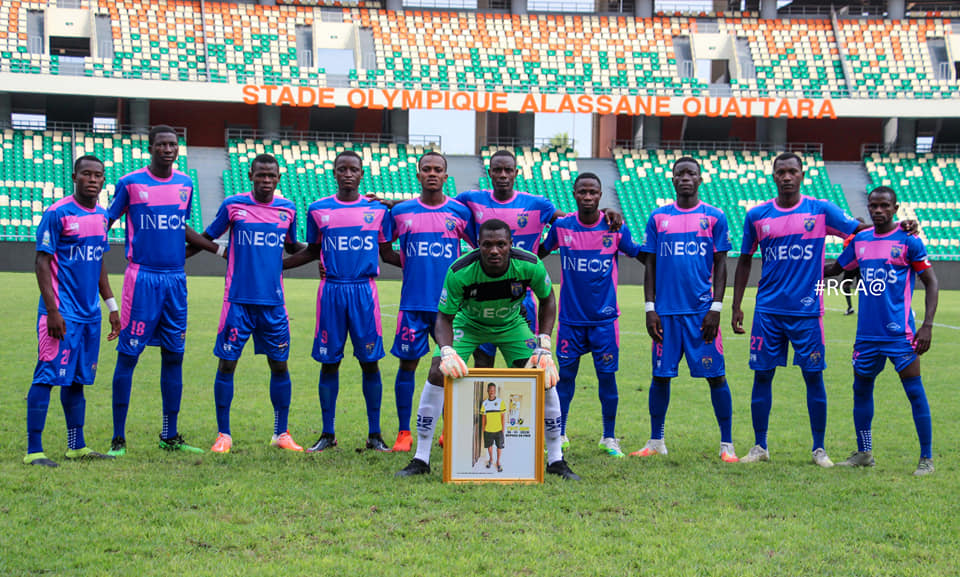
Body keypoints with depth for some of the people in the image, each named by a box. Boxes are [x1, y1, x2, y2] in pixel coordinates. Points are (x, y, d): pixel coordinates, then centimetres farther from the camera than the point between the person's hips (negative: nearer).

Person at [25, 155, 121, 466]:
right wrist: (52, 310, -17)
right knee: (48, 376, -8)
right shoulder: (57, 213, -10)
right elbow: (42, 263, -12)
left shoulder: (101, 215, 12)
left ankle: (77, 446, 20)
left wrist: (112, 305, 18)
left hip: (90, 312, 7)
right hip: (61, 311, -7)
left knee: (78, 378, 13)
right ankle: (34, 450, -6)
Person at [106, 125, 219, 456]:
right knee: (128, 356, -4)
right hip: (142, 277, -5)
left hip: (176, 279, 5)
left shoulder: (185, 185, 11)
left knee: (174, 357, 7)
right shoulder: (130, 183, -3)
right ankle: (118, 438, 2)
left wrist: (219, 249, 26)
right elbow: (105, 223, 4)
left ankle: (170, 437, 16)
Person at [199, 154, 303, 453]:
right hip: (238, 301, -2)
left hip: (273, 302, 2)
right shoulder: (233, 205, 0)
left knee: (280, 365, 5)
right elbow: (207, 237, 12)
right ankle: (223, 435, 9)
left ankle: (281, 434, 16)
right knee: (227, 364, -2)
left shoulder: (287, 209, 8)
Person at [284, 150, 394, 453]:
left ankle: (374, 434, 8)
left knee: (370, 361, 0)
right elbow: (312, 252, 16)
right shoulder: (318, 210, 6)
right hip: (331, 291, 0)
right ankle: (327, 434, 12)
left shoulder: (377, 209, 5)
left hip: (364, 291, 0)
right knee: (329, 362, 3)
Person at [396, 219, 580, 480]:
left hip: (511, 324, 1)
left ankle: (556, 460, 3)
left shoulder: (530, 266, -28)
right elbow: (444, 318, -23)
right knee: (438, 373, -19)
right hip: (468, 323, -1)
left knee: (545, 376, -12)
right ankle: (420, 459, -7)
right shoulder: (460, 272, -33)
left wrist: (544, 344, -16)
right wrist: (447, 351, -42)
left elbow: (547, 300, -7)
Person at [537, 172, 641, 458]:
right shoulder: (561, 226, -1)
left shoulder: (615, 228, -3)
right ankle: (558, 435, 19)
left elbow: (641, 255, 9)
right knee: (565, 375, 5)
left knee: (607, 376, 1)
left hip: (605, 318, -1)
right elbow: (539, 253, 15)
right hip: (570, 318, 1)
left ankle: (609, 438, 14)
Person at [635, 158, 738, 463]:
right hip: (666, 311, 2)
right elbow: (650, 265, 10)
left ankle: (727, 444, 5)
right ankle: (656, 442, 17)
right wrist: (650, 308, 2)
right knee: (660, 375, 5)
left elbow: (720, 266, 3)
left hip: (702, 311, -2)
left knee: (716, 375, -3)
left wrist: (715, 308, -5)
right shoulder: (658, 218, 9)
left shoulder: (714, 217, 4)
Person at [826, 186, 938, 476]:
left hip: (900, 333, -5)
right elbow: (837, 268, 25)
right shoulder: (860, 241, 9)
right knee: (861, 389, 12)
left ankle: (927, 459, 1)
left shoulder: (909, 241, -5)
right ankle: (864, 453, 26)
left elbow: (931, 282, -3)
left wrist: (927, 325, -11)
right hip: (867, 332, 6)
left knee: (915, 391, -5)